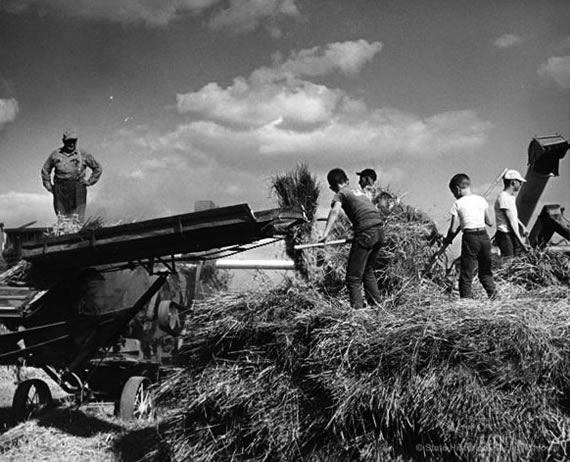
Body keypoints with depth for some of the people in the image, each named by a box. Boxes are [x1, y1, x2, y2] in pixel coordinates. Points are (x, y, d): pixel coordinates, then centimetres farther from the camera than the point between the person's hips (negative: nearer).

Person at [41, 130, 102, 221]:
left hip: (77, 190, -2)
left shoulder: (84, 155, 5)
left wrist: (89, 182, 6)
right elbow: (45, 170, 24)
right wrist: (48, 186, 15)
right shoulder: (55, 154, 11)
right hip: (60, 191, 2)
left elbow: (98, 168, 14)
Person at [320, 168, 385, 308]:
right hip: (380, 230, 7)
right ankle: (376, 304, 26)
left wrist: (326, 233, -26)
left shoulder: (341, 194, 6)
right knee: (368, 270, 24)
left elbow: (335, 211, -15)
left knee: (354, 276, -3)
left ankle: (357, 308, -9)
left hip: (366, 233, -7)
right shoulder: (359, 190, 27)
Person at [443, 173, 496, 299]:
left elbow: (453, 229, -5)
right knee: (485, 271, 16)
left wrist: (447, 240, 12)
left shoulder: (458, 204, -3)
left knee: (466, 274, 3)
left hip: (470, 238, -4)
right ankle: (492, 293, 4)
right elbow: (490, 222, 11)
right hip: (484, 236, 4)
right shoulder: (481, 200, 9)